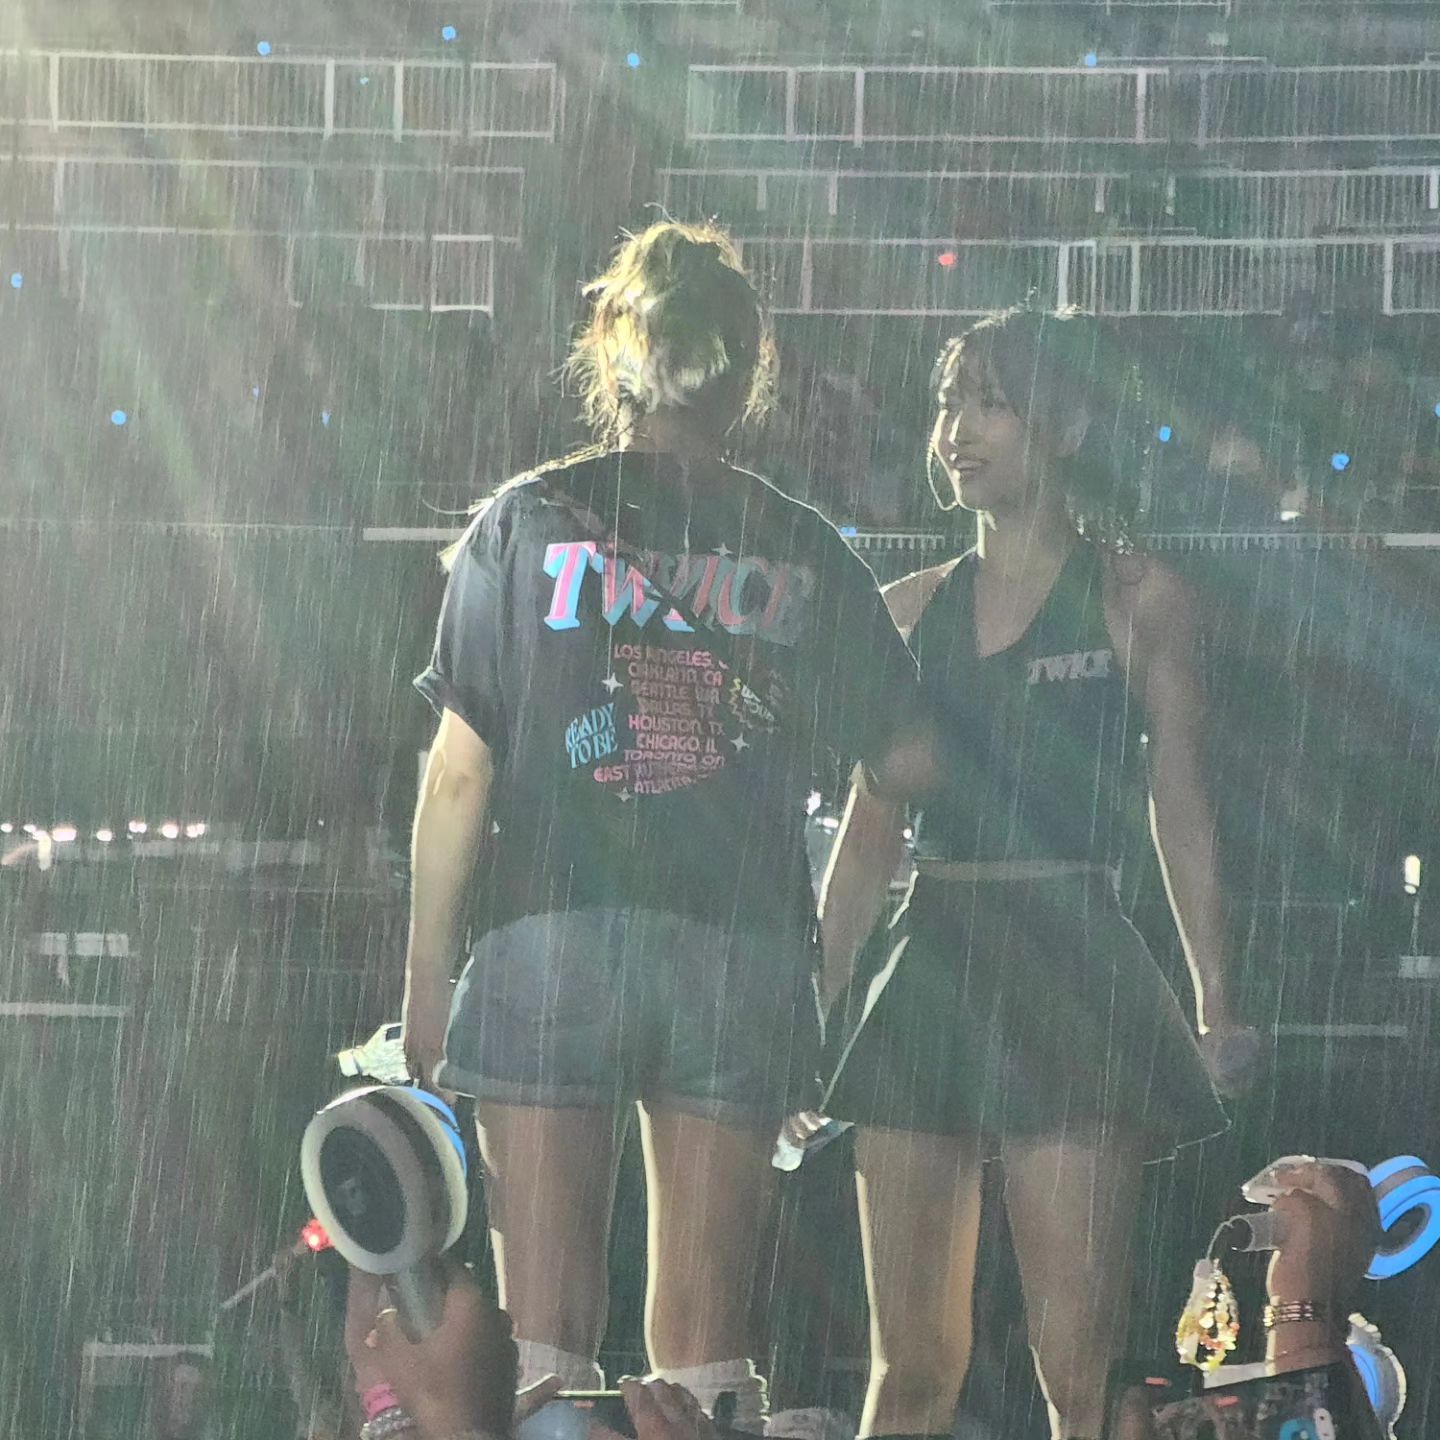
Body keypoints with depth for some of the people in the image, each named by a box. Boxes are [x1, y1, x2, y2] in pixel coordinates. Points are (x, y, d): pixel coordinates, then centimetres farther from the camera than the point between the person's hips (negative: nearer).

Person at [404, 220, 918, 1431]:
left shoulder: (528, 524, 1)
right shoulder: (801, 549, 6)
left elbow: (460, 771, -1)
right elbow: (904, 759, 7)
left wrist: (427, 975, 4)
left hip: (552, 938, -1)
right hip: (743, 953, 2)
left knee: (548, 1322, 1)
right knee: (705, 1339, 6)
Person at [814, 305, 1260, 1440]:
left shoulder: (1135, 599, 4)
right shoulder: (915, 607, 14)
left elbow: (1182, 812, 2)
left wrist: (1216, 1004, -8)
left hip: (1072, 970, -4)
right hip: (928, 968, 4)